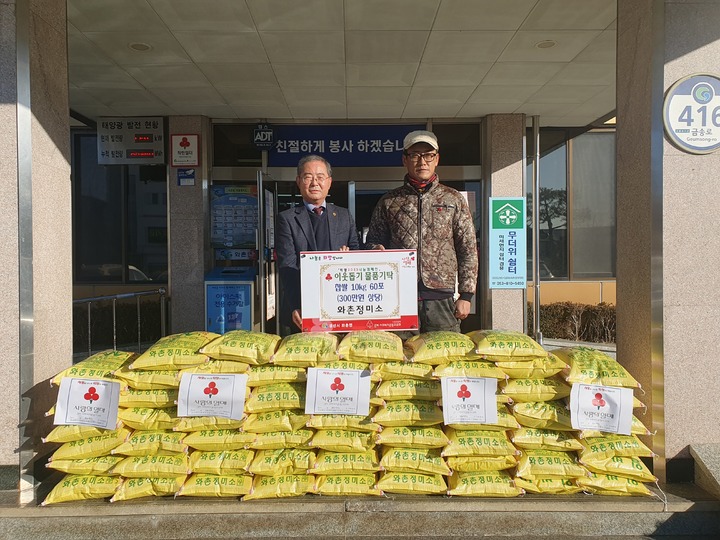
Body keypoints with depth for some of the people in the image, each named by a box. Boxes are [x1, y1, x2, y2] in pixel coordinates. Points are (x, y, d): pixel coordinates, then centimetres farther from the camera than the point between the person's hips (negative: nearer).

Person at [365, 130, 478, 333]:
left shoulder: (453, 200, 8)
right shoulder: (388, 202, 10)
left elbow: (468, 250, 6)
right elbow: (372, 242, 15)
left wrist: (465, 295, 1)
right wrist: (377, 250, -10)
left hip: (441, 296, 0)